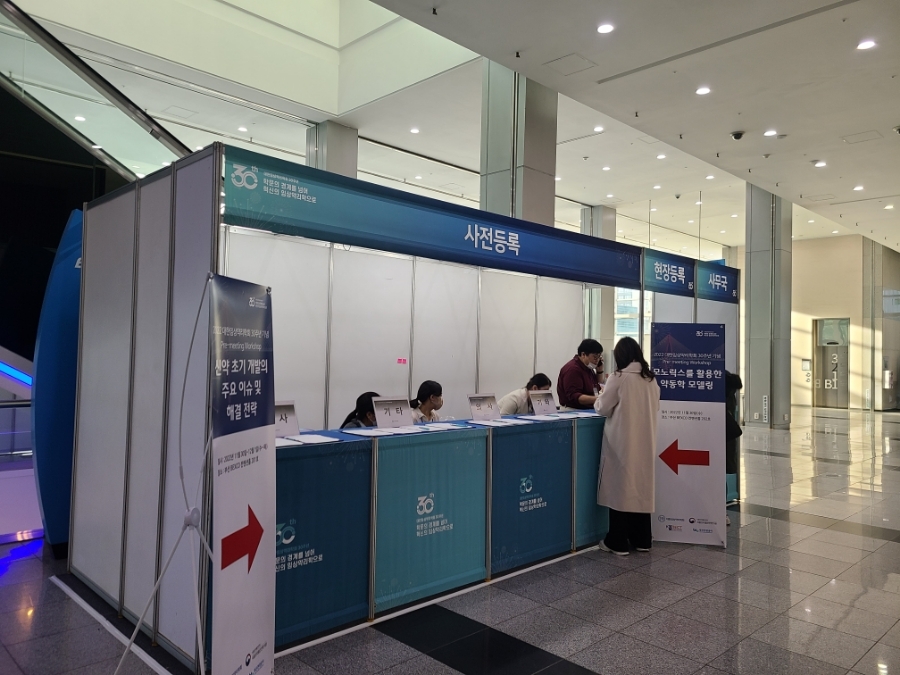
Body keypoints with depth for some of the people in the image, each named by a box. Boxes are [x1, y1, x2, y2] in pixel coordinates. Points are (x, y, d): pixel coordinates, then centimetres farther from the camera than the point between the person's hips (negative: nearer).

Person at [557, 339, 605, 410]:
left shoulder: (588, 368, 14)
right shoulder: (572, 369, -14)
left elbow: (598, 387, 29)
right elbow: (574, 397, -23)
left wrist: (600, 369, 14)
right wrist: (596, 399, -34)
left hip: (588, 411, 9)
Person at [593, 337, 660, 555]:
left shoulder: (618, 378, -13)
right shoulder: (651, 379, 5)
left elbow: (603, 408, -6)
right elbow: (655, 407, 16)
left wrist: (598, 400, 14)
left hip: (622, 441, -6)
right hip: (645, 441, 6)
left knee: (620, 487, 2)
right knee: (641, 487, 13)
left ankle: (618, 542, 7)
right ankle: (642, 539, 22)